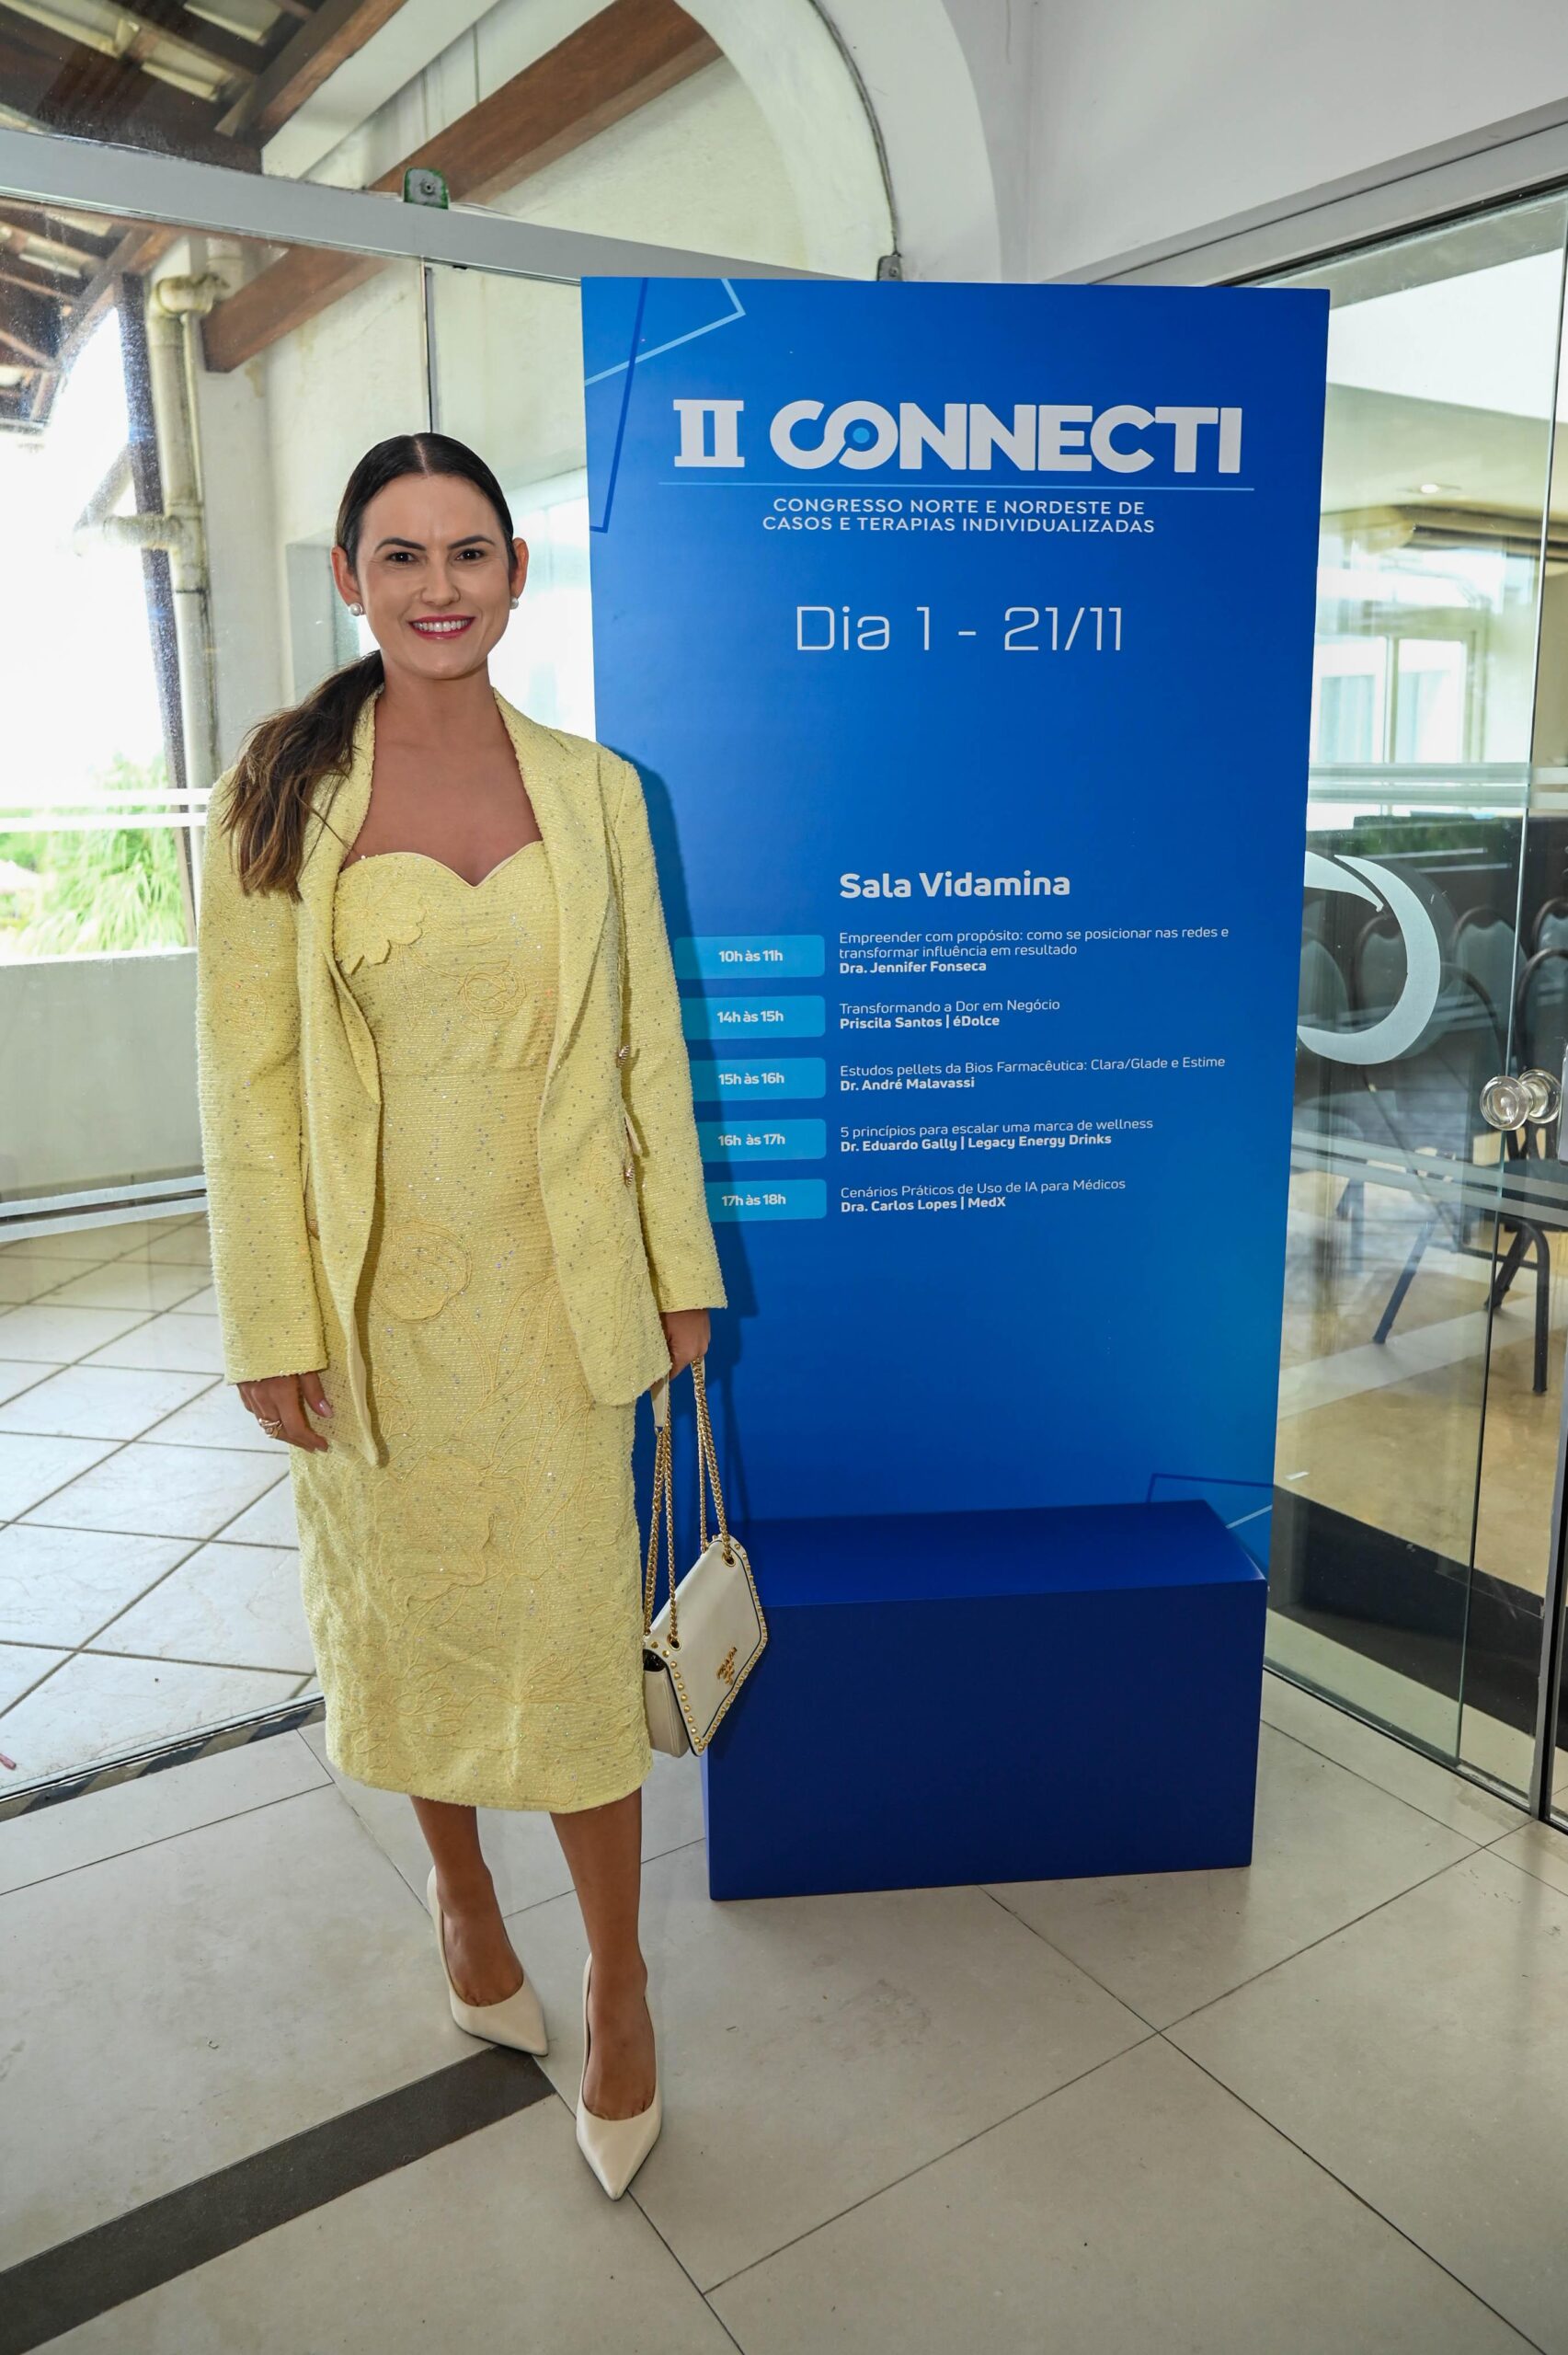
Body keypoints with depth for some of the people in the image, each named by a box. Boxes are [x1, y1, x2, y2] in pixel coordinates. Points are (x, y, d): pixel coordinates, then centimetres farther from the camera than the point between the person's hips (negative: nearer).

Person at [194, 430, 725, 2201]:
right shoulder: (280, 797, -4)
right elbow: (246, 1077, -4)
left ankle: (617, 1973, 28)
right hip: (374, 1294, 0)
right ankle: (455, 1884, 44)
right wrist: (272, 1324, -6)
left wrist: (679, 1271, 5)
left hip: (552, 1283, 1)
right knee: (403, 1607, 16)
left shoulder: (594, 791, 2)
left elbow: (645, 1043, 4)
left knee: (573, 1627, 6)